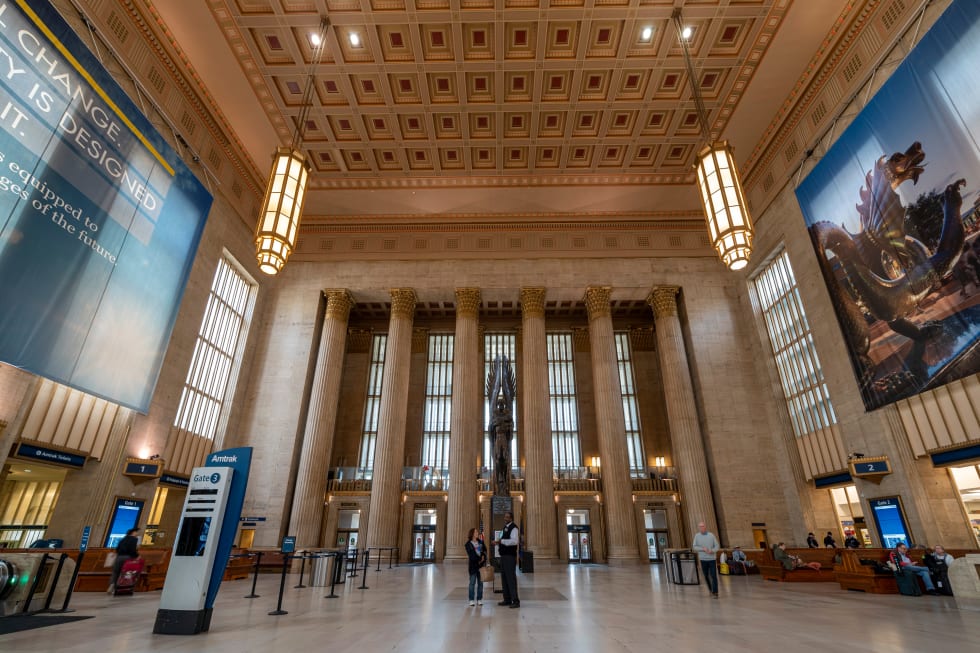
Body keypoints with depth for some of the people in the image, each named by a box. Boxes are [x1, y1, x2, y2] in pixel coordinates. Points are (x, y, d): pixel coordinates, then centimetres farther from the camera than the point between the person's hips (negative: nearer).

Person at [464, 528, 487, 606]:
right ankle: (471, 600, 6)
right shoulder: (468, 544, -4)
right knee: (472, 583, -1)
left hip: (481, 564, 4)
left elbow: (485, 550, 8)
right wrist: (479, 559, -10)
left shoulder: (480, 542, 12)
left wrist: (483, 556, -11)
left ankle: (479, 599, 14)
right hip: (473, 565, -4)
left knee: (480, 582, 6)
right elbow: (471, 555, -10)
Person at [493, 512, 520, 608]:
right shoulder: (504, 528, 16)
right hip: (503, 556, 9)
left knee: (511, 578, -8)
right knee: (504, 578, 13)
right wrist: (498, 543, 7)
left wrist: (501, 541, -27)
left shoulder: (514, 528, -12)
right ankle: (507, 600, 22)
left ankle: (515, 601, -2)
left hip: (510, 556, -9)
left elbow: (514, 541, -26)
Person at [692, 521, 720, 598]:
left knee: (714, 576, -4)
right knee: (706, 576, 10)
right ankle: (711, 589, 32)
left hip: (712, 558, -1)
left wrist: (712, 550, -17)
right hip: (703, 559, 1)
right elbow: (695, 547, -1)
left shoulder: (711, 535, -1)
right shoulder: (697, 536, 0)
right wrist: (703, 549, -16)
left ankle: (715, 592, 4)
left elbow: (717, 546, 1)